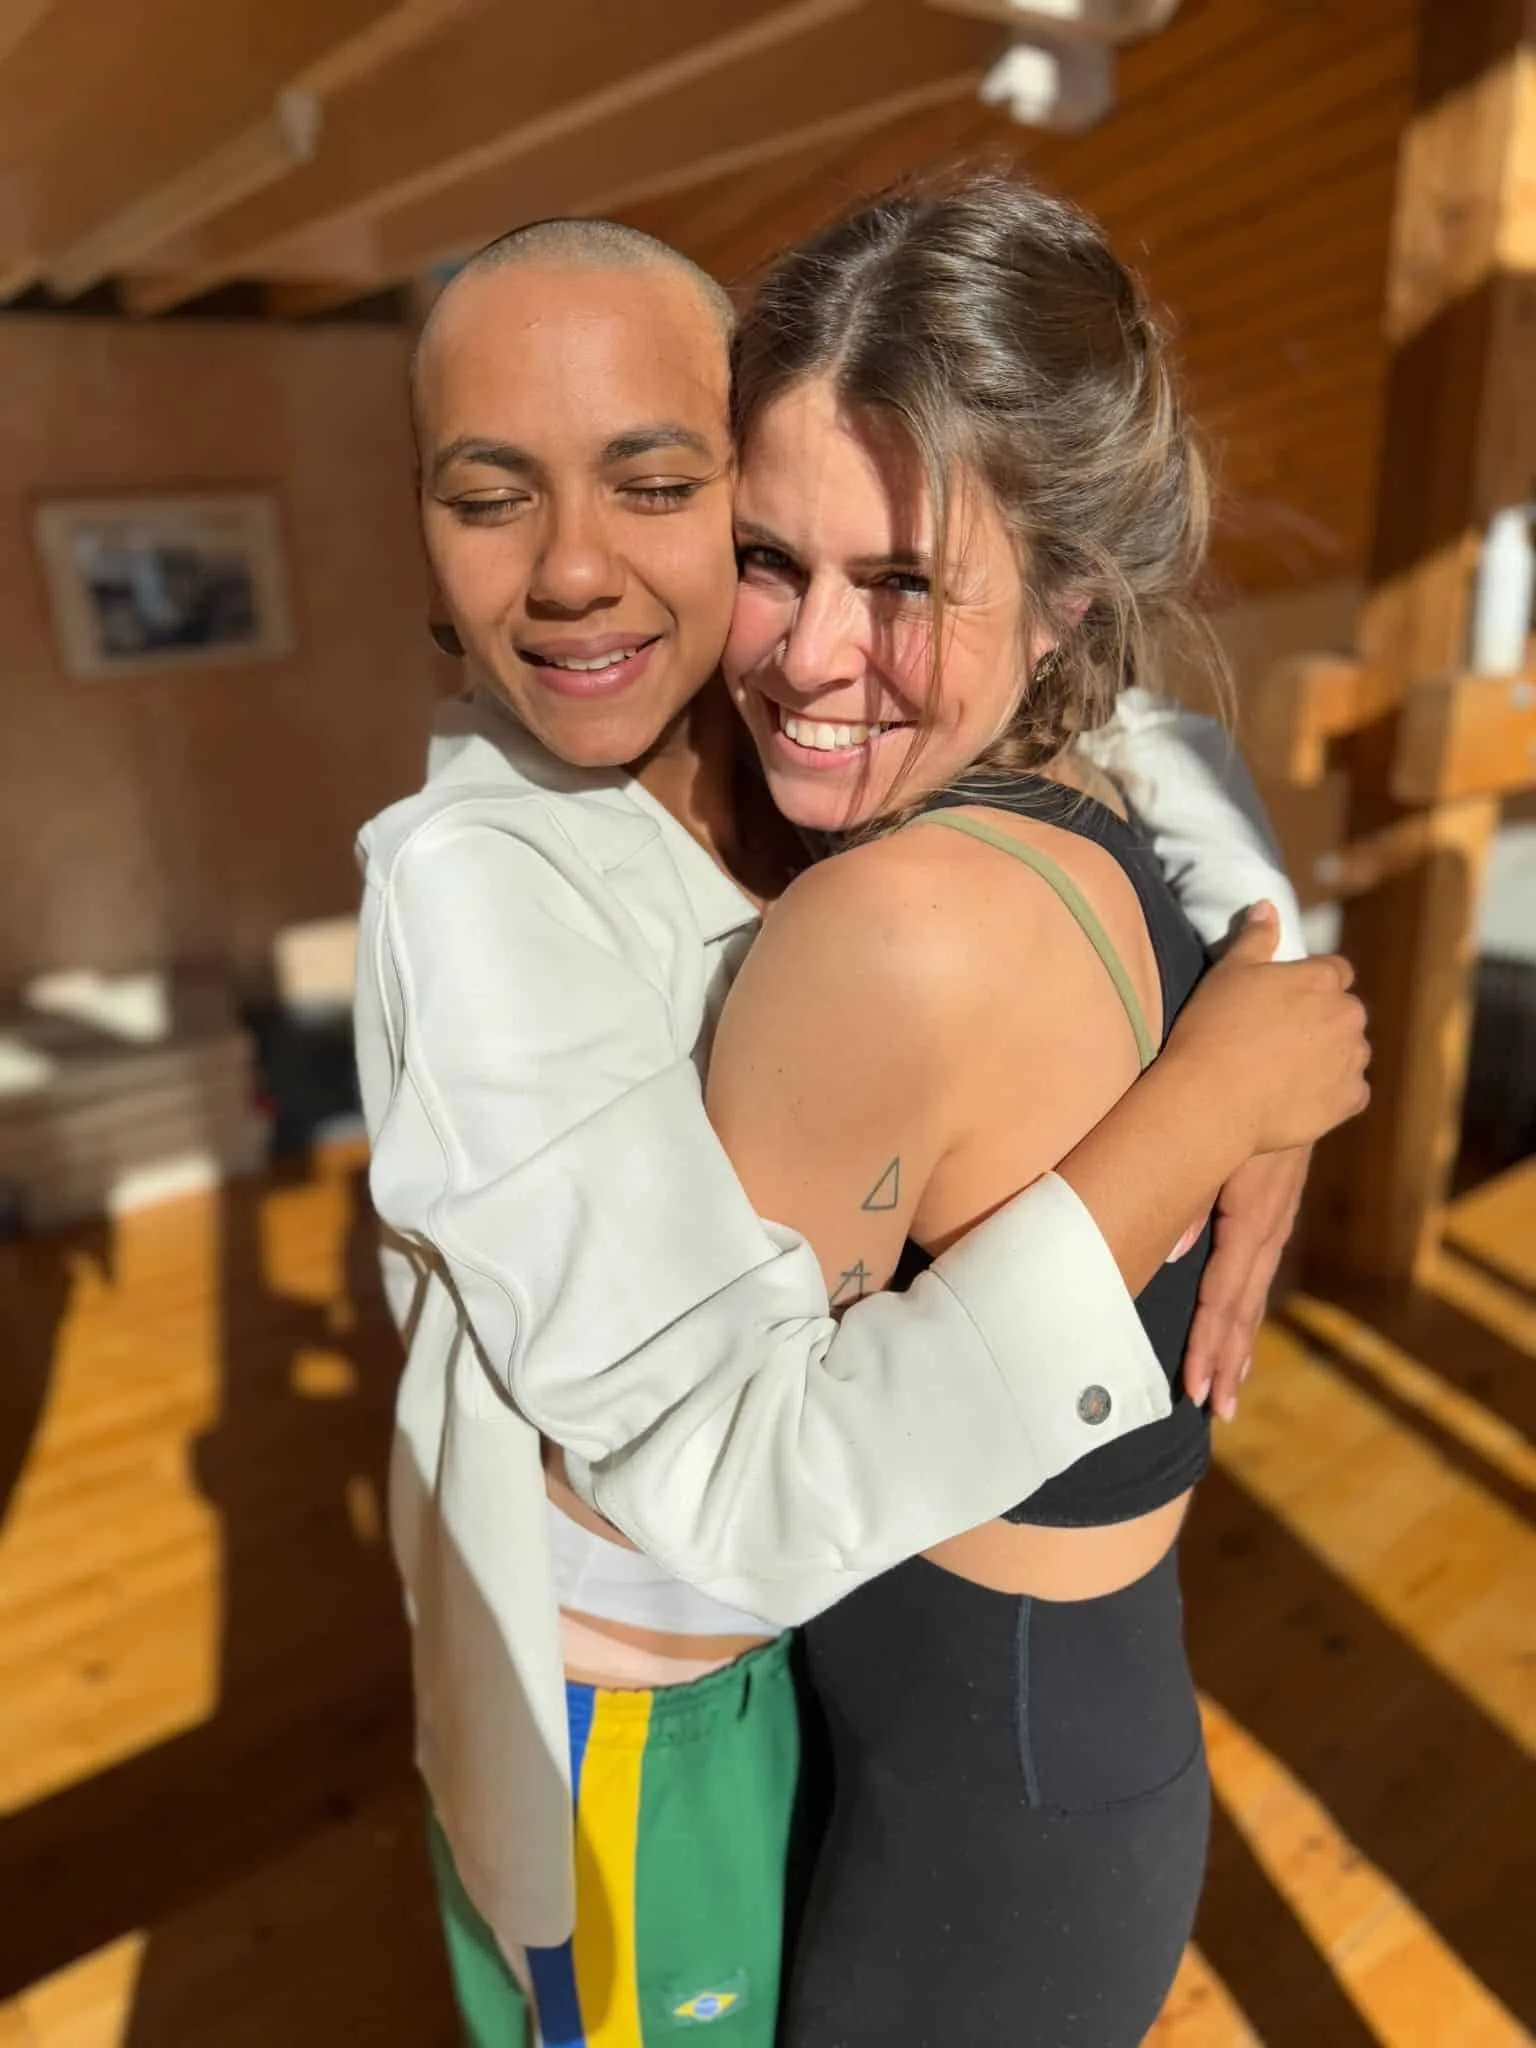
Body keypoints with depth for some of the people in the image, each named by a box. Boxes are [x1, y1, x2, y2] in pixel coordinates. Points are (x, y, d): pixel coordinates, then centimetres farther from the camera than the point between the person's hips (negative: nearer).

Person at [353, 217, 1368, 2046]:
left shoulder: (761, 748, -12)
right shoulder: (478, 885, -32)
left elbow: (1127, 741, 1)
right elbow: (746, 1486, -36)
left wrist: (1271, 978, -17)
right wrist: (1201, 1104, -34)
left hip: (798, 1577, 6)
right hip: (633, 1686, -6)